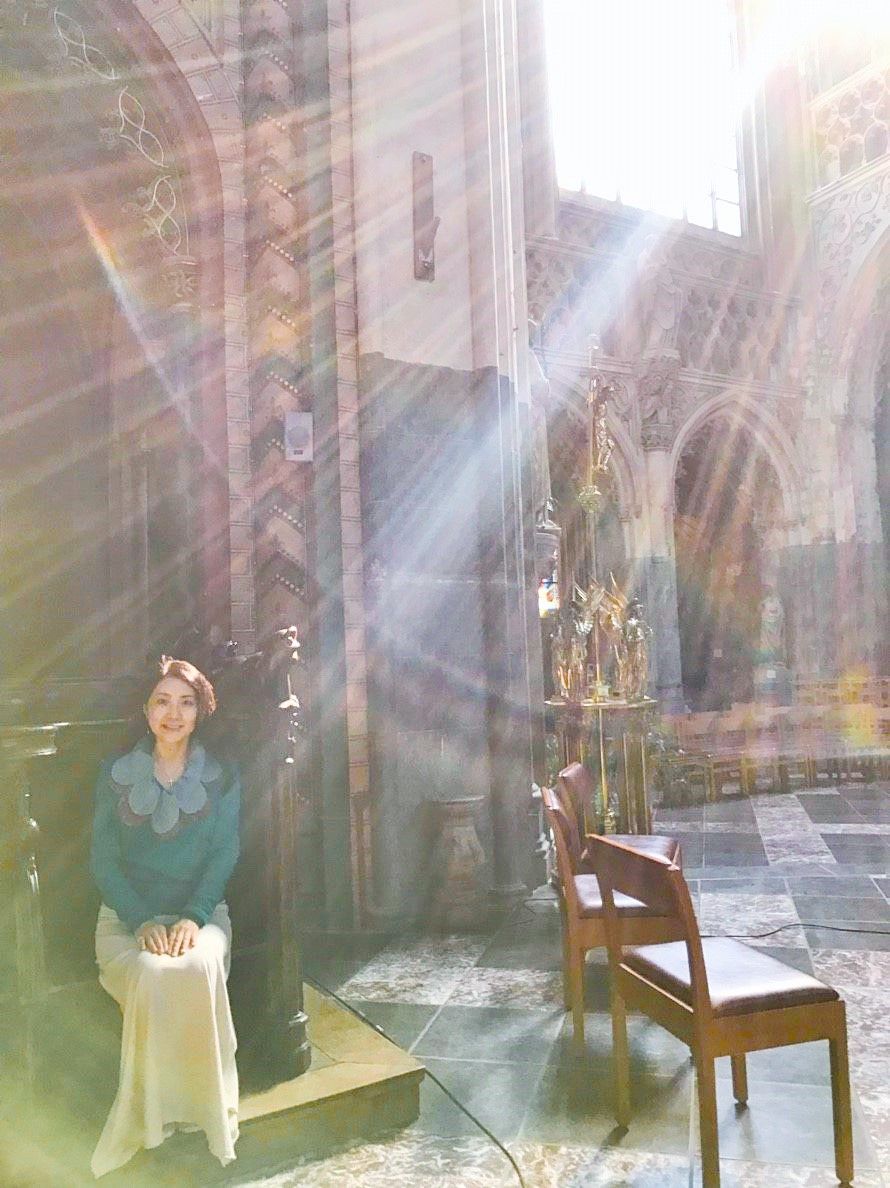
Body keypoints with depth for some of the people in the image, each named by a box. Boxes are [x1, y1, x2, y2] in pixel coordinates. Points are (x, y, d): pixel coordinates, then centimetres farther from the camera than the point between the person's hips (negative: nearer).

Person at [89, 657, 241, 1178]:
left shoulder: (223, 778, 6)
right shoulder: (116, 774, 5)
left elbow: (225, 856, -1)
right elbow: (104, 859, 0)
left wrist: (194, 917, -18)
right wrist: (143, 922, -15)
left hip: (201, 911, 0)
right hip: (128, 915, 0)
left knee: (198, 967, -33)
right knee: (152, 974, -32)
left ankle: (205, 1110, -16)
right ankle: (150, 1118, -15)